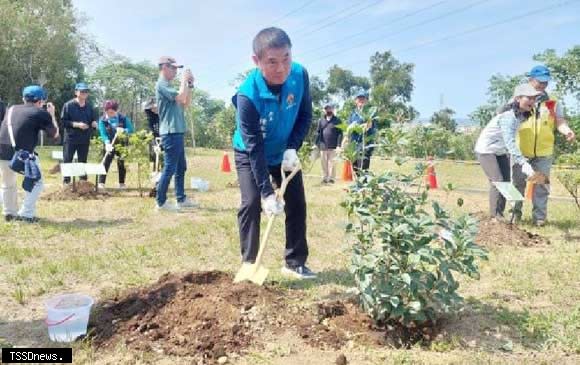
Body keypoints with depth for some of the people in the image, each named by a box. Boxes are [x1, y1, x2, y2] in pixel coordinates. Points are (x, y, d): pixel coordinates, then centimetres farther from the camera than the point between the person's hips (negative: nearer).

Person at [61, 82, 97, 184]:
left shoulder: (89, 106, 8)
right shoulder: (68, 105, -5)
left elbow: (93, 120, 15)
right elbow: (63, 121, -8)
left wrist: (94, 123, -8)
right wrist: (76, 124, -19)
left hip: (85, 139, 4)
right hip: (70, 138, -3)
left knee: (83, 162, 10)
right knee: (67, 161, 1)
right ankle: (66, 182, 8)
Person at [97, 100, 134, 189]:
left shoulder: (123, 118, -6)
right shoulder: (102, 120, -7)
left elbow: (131, 129, -12)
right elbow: (103, 133, -18)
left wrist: (124, 130, -33)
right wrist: (107, 143, -35)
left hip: (122, 144, 1)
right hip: (109, 145, -1)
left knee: (121, 164, 6)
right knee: (105, 163, -7)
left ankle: (122, 183, 15)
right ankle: (101, 183, -7)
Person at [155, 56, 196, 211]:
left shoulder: (168, 86, 20)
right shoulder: (161, 85, -10)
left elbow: (186, 103, 21)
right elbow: (181, 97, -21)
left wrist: (190, 85, 13)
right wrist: (184, 80, -7)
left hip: (177, 133, 10)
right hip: (170, 133, -10)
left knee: (181, 168, 13)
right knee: (169, 168, -8)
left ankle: (181, 199, 20)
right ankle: (161, 202, -1)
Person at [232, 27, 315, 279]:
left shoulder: (300, 75, -24)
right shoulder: (248, 95, -35)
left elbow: (305, 115, -7)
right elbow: (254, 148, -32)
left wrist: (292, 148, -20)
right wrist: (266, 191, -34)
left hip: (284, 152, 4)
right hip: (249, 154, -4)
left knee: (297, 202, 2)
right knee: (251, 203, -15)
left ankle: (295, 263, 13)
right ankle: (249, 264, 0)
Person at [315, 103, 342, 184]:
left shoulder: (337, 121, 3)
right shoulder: (321, 120, 12)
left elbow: (340, 133, -1)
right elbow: (318, 132, 11)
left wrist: (338, 145, -10)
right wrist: (317, 144, 2)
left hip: (333, 146, -3)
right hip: (323, 146, 3)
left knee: (332, 163, -1)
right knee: (324, 163, 7)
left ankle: (331, 178, 6)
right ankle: (325, 178, 15)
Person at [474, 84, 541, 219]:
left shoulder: (522, 116, -4)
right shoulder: (508, 116, -30)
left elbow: (510, 141, 3)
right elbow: (510, 142, -39)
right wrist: (523, 163, -45)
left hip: (501, 151, 9)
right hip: (486, 149, -9)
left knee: (506, 181, 5)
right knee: (497, 181, -12)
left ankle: (500, 214, 13)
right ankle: (495, 216, -4)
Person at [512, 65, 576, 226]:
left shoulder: (553, 103, 8)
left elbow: (560, 121, -1)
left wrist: (567, 131, -22)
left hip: (543, 153, 1)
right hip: (520, 151, -1)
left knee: (540, 185, 4)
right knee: (518, 184, 9)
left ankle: (539, 216, 12)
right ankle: (515, 212, 23)